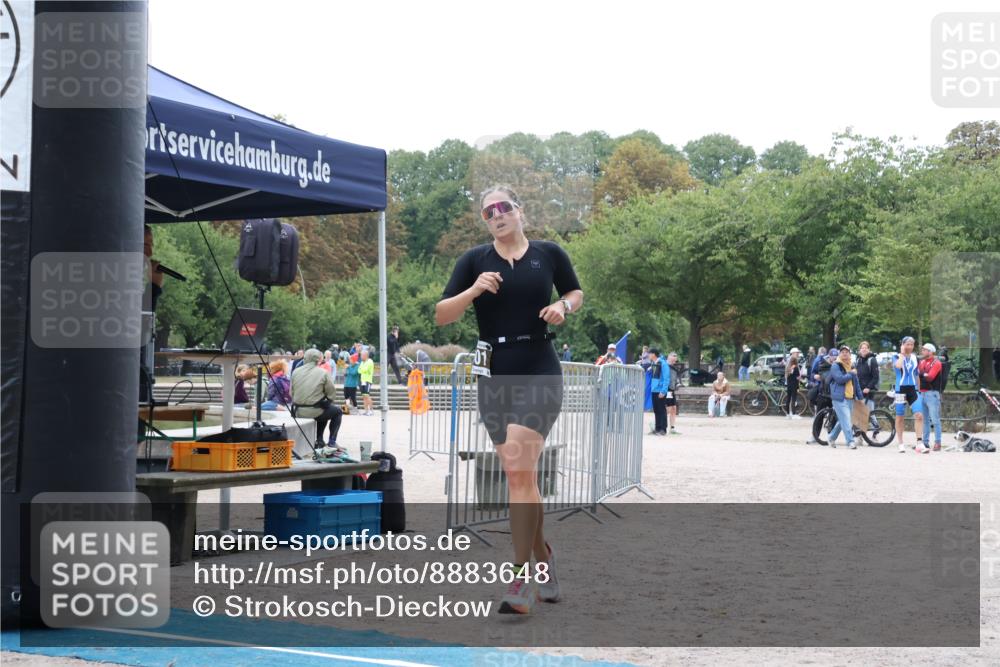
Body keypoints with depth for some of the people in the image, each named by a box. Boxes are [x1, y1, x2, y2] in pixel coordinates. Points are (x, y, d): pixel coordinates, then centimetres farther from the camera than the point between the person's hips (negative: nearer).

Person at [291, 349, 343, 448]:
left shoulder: (295, 372, 3)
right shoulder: (323, 373, -8)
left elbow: (292, 393, 5)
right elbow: (332, 394, -6)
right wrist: (327, 401, 13)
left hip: (298, 412, 5)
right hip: (315, 412, -5)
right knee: (337, 411, 24)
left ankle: (319, 441, 31)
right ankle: (332, 441, 17)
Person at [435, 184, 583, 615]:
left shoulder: (549, 254, 3)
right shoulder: (475, 260, 5)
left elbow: (576, 293, 19)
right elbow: (441, 316, 2)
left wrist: (563, 307, -3)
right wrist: (473, 291, -15)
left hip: (539, 372, -3)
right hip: (494, 374, 3)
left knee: (520, 469, -16)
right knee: (520, 475, 9)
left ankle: (523, 578, -13)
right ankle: (543, 559, 28)